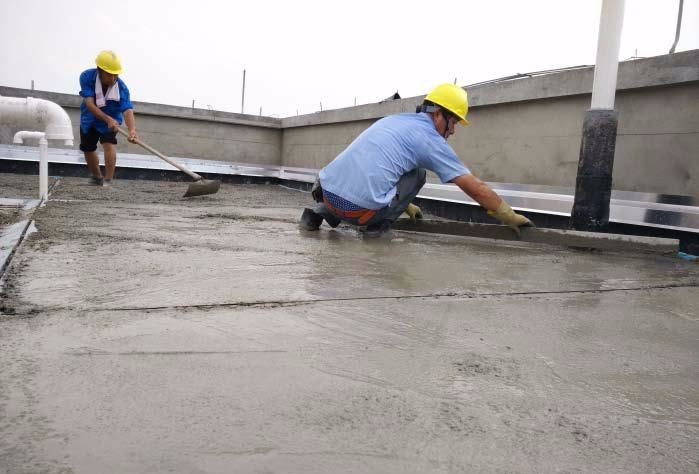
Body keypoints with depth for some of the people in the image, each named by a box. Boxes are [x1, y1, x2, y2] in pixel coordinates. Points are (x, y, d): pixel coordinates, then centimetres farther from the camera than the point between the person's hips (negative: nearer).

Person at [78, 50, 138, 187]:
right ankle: (97, 177, 39)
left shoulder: (121, 87, -31)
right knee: (88, 150, 14)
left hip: (111, 119, -2)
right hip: (89, 119, 3)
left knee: (109, 144, -27)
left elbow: (128, 110, -42)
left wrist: (132, 129, -61)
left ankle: (108, 181, -21)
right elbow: (90, 105, -35)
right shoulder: (86, 77, -28)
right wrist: (108, 119, -49)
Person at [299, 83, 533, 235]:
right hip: (359, 206, -6)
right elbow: (476, 188, 5)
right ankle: (376, 224, 8)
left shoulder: (393, 119, 24)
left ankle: (323, 211, 20)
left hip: (326, 191, 6)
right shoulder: (431, 140, 3)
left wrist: (405, 205, 52)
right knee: (416, 174, 14)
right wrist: (511, 217, 16)